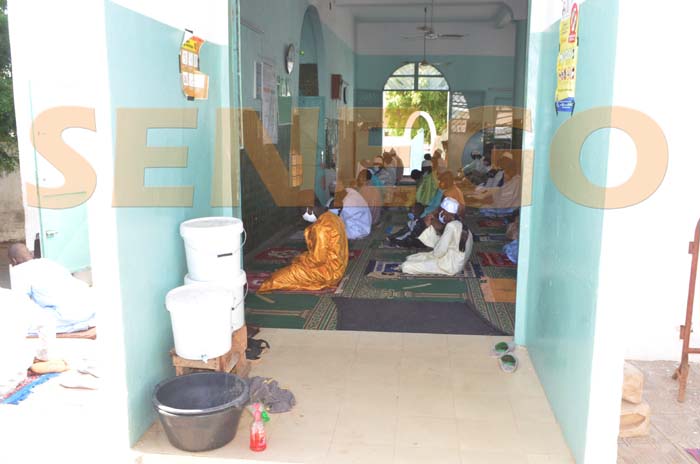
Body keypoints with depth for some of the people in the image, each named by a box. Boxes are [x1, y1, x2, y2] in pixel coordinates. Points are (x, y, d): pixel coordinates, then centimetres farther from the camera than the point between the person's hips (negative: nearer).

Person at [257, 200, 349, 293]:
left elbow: (318, 259, -24)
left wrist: (300, 260, -8)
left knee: (278, 279, -7)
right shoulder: (332, 218, 5)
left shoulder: (321, 228, -25)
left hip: (326, 272, -10)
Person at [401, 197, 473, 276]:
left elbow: (438, 252, -25)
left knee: (406, 266, -13)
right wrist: (430, 226, 0)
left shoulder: (451, 226, -26)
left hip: (450, 265, -10)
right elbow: (435, 243, 10)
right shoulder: (456, 224, 5)